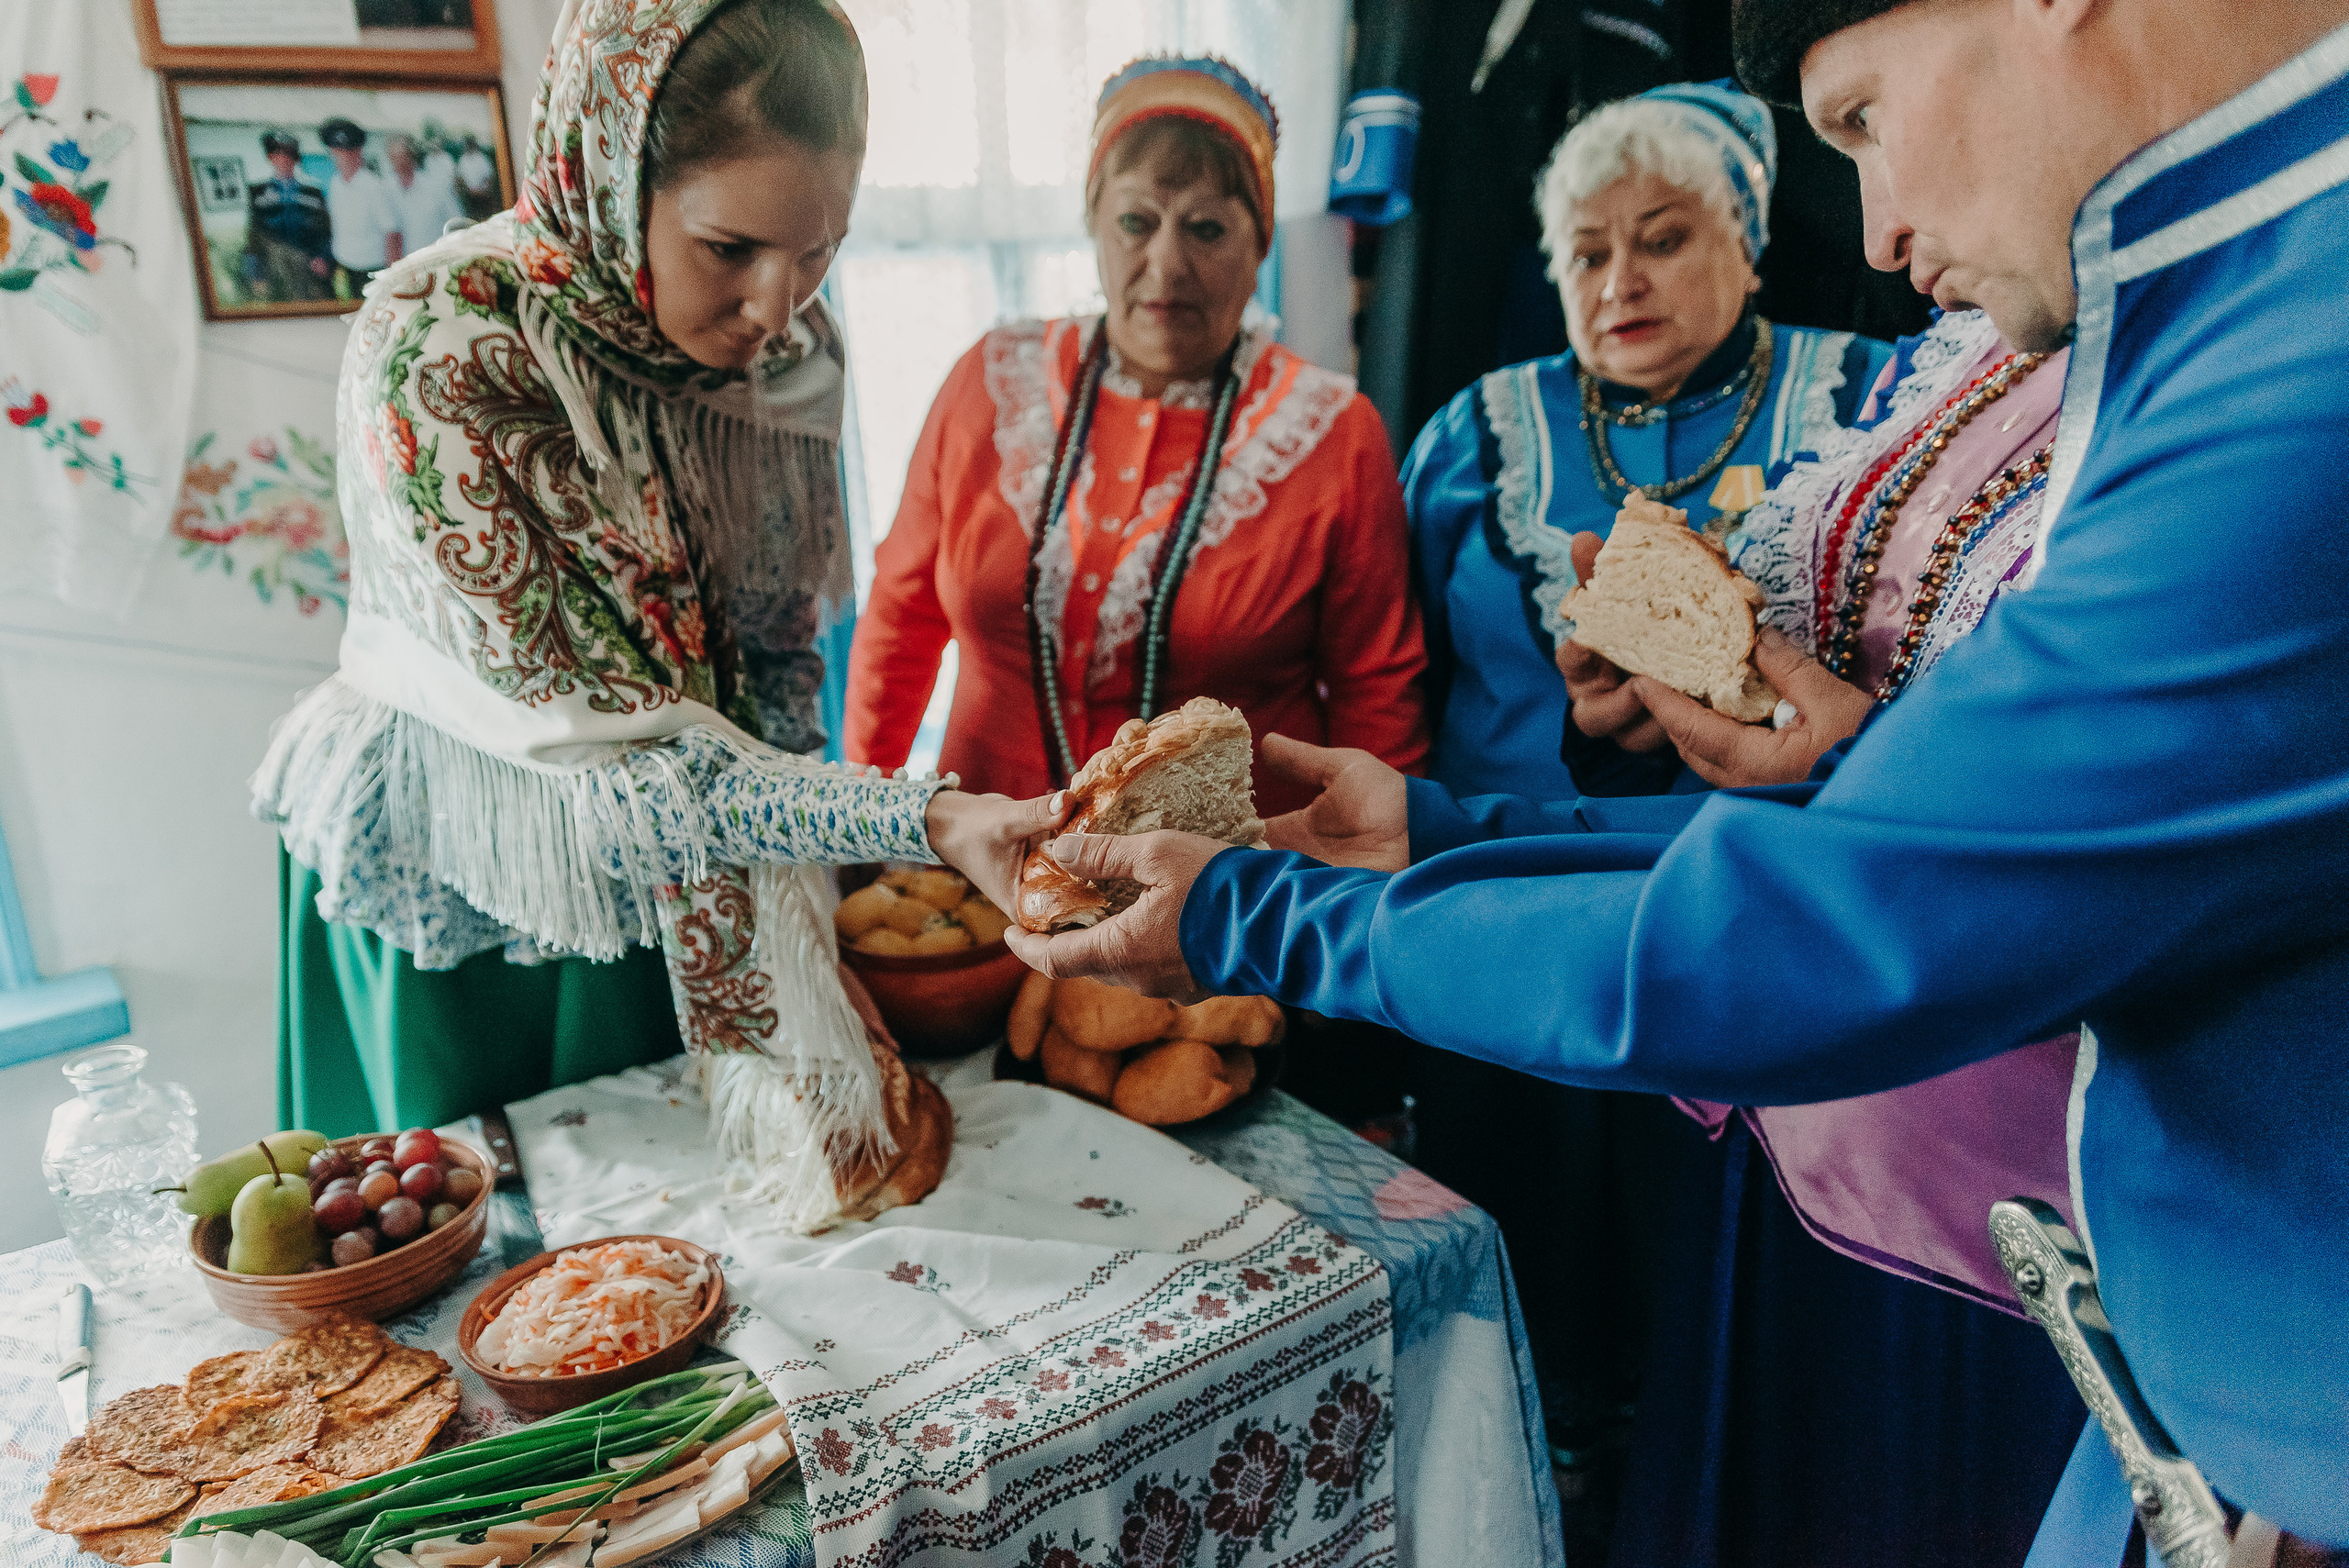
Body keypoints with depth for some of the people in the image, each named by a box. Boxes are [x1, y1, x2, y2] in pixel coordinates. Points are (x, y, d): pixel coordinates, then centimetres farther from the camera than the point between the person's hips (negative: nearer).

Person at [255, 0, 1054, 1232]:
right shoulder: (431, 355, -28)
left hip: (679, 885, 4)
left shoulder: (790, 347, -11)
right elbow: (607, 747, -28)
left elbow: (777, 660, -2)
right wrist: (924, 821, -35)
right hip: (448, 904, -4)